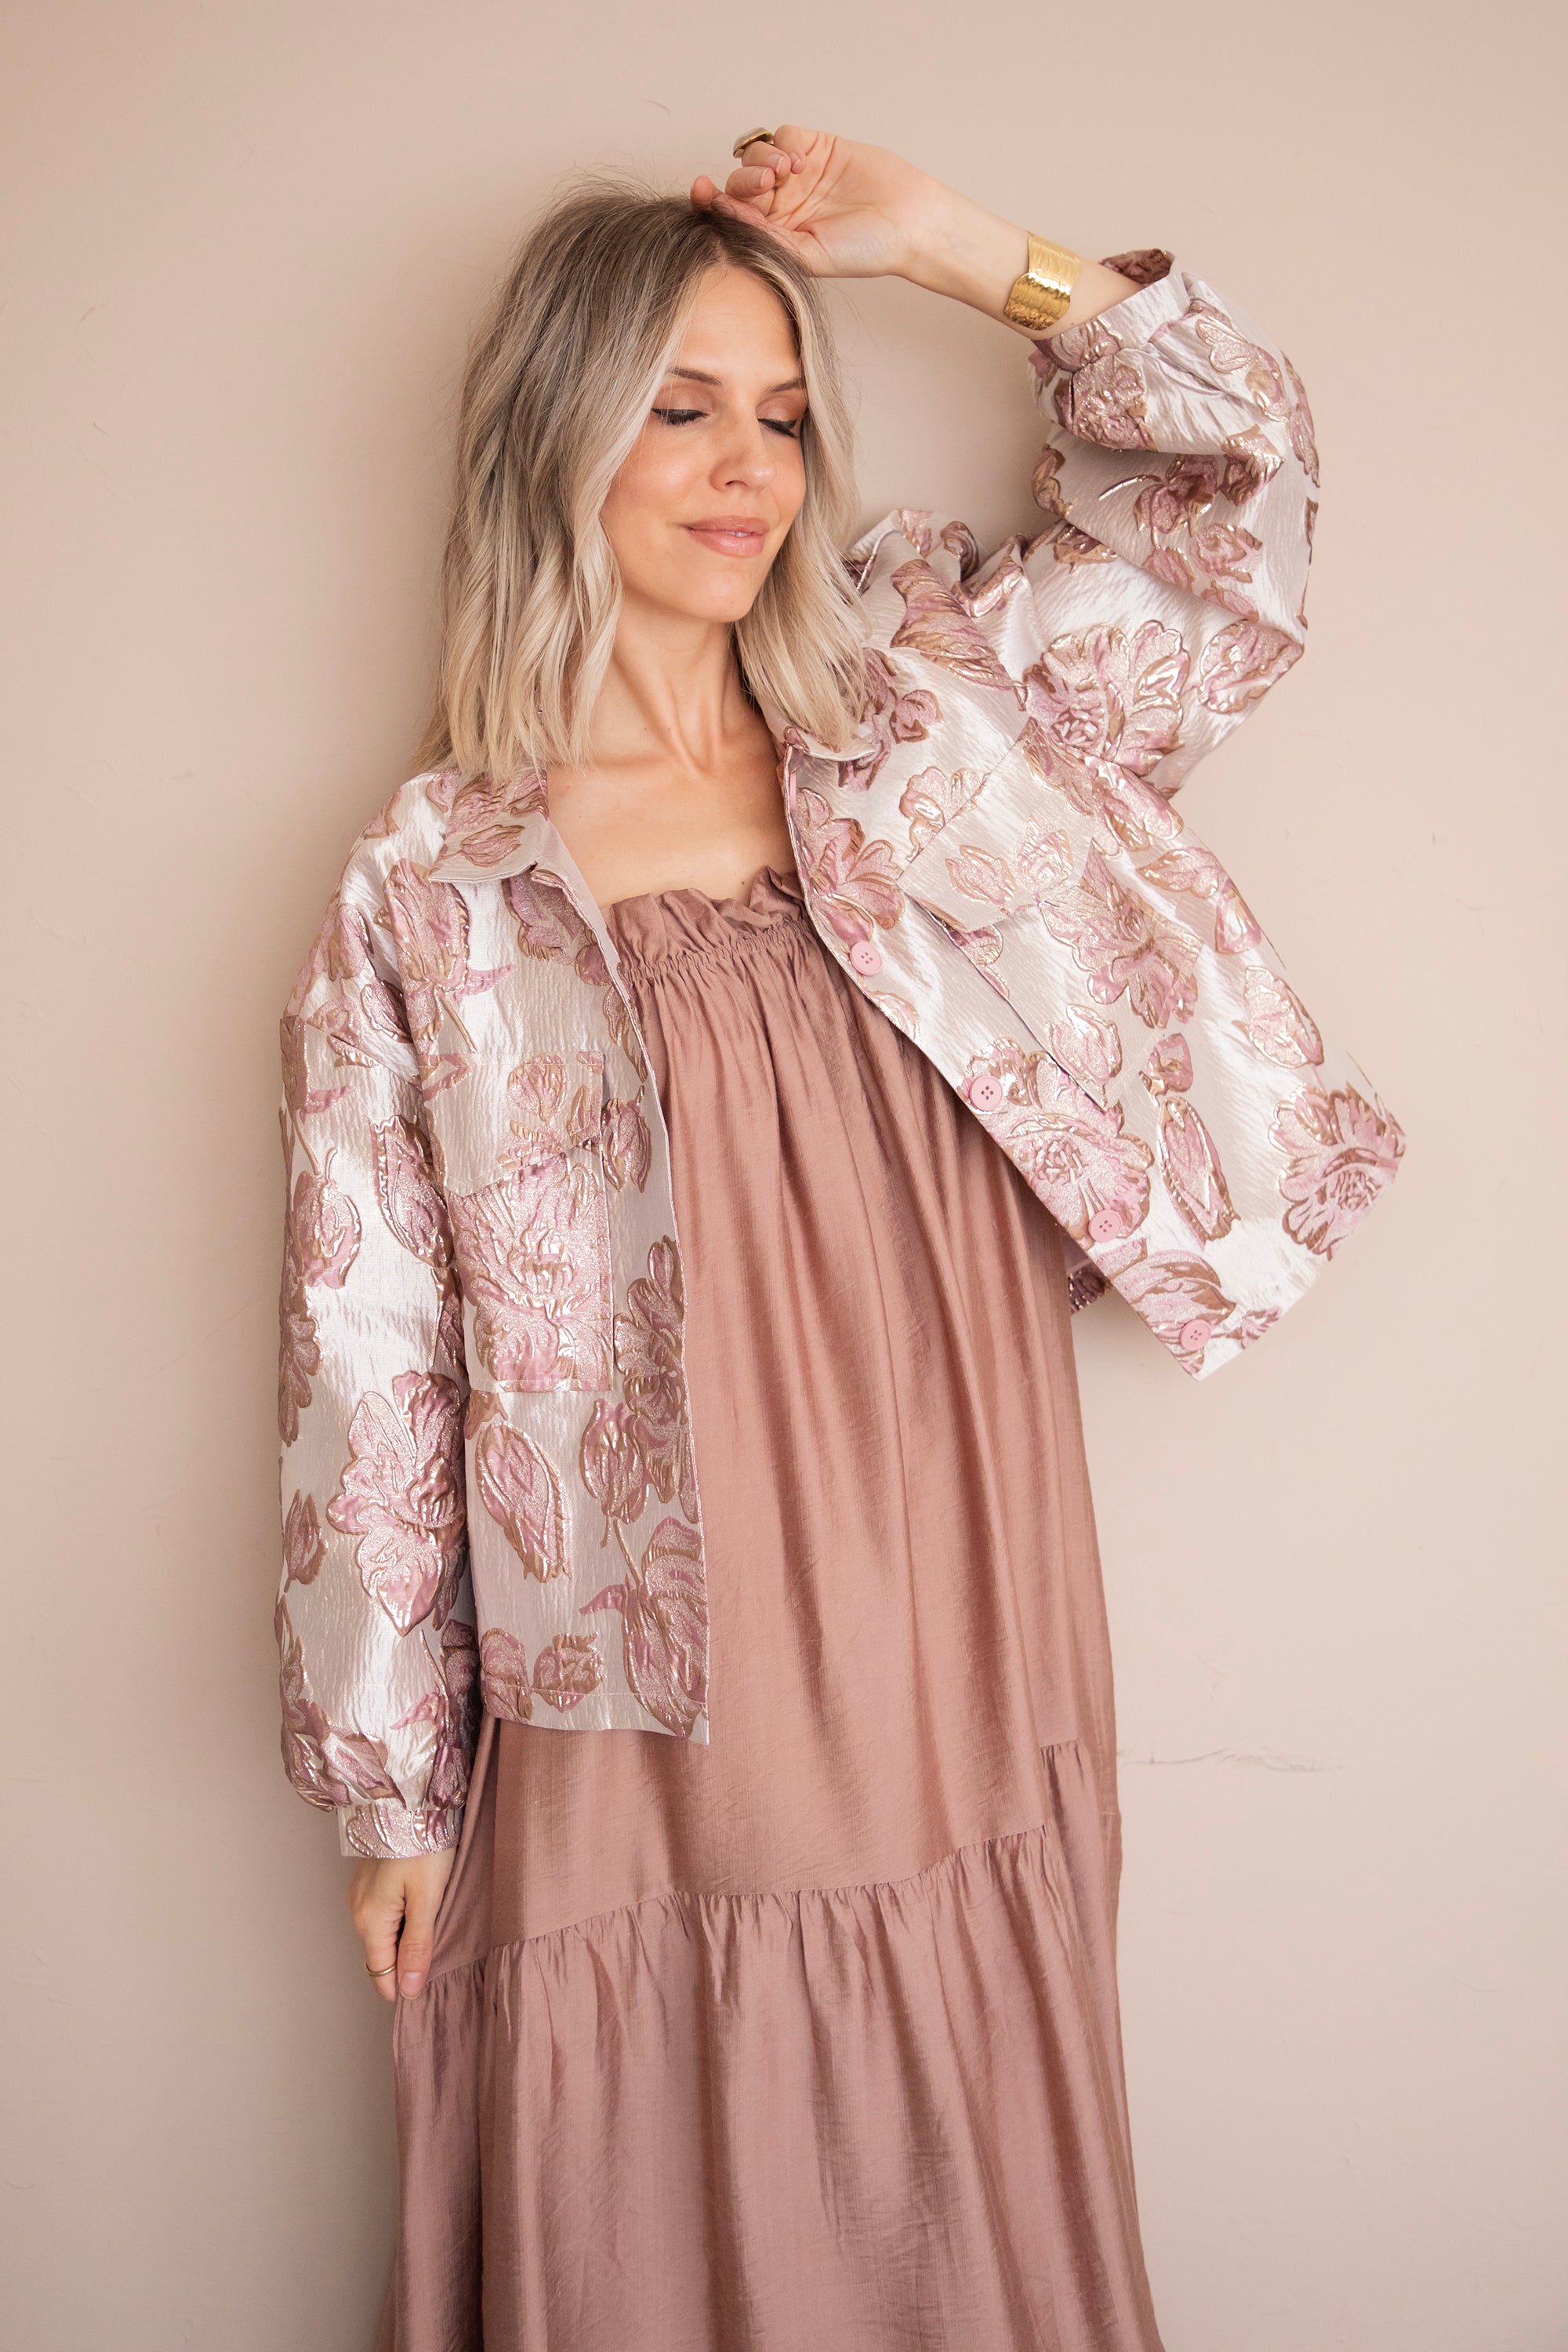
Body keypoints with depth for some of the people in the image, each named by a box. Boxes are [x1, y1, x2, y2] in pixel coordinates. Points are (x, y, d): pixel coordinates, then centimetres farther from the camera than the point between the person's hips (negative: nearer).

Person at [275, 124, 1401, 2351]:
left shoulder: (922, 721, 6)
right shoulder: (430, 892, -4)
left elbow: (1235, 481, 8)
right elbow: (373, 1356, -2)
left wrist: (941, 235, 1)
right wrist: (393, 1782, 1)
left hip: (969, 1720, 3)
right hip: (644, 1748, -2)